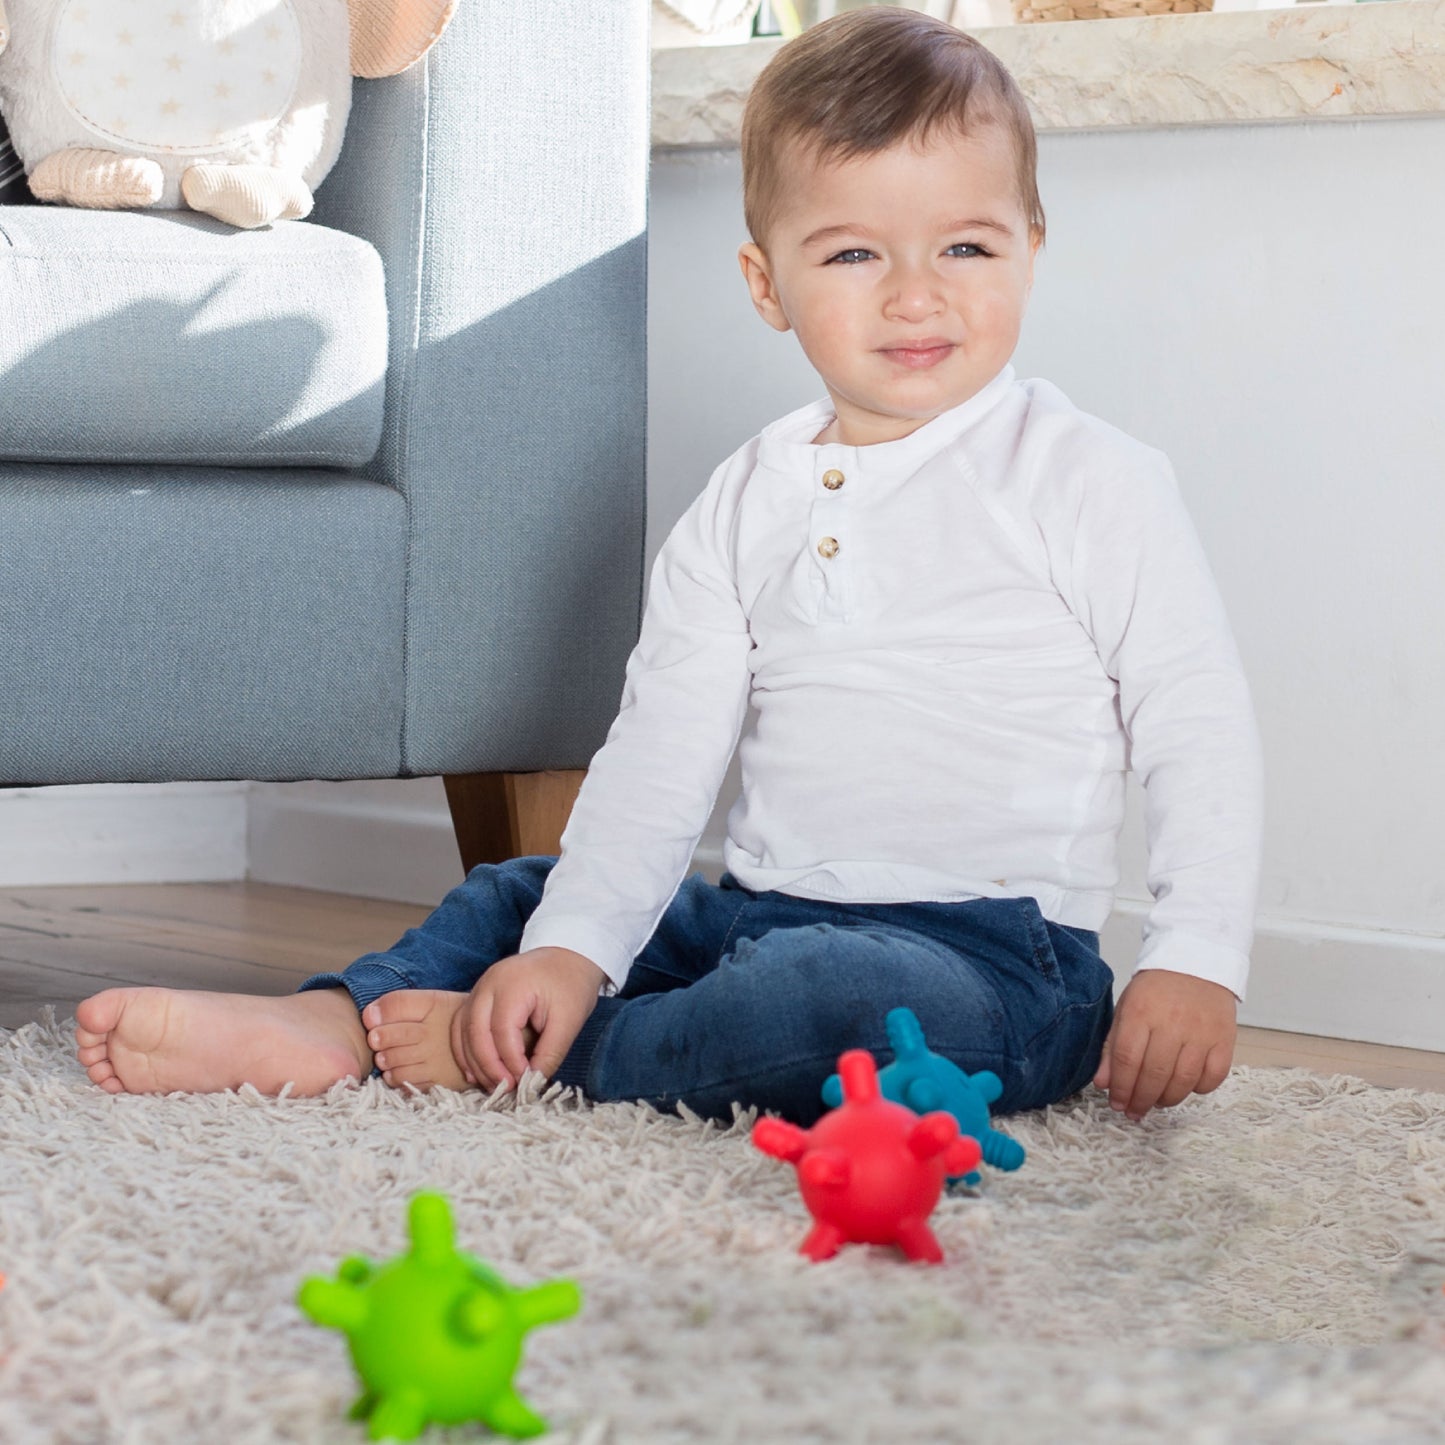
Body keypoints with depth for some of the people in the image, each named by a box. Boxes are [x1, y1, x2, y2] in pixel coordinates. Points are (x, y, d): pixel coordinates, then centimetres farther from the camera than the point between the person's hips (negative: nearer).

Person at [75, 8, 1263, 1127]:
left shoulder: (1092, 485, -5)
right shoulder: (743, 509, 9)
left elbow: (1202, 734, -6)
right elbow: (662, 751, 4)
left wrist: (1194, 968, -16)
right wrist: (573, 947, -9)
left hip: (992, 957, -6)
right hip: (760, 915, 6)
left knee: (831, 993, -36)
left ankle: (510, 1057, -20)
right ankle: (329, 1025, -17)